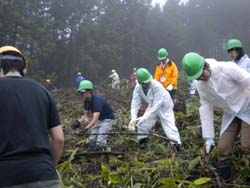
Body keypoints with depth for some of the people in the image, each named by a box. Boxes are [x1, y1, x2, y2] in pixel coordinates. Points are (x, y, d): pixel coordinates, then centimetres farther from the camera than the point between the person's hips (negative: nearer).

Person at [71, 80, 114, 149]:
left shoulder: (97, 101, -33)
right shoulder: (86, 101, -6)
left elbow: (95, 119, -41)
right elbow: (85, 114, 2)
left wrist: (86, 128, -53)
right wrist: (79, 122, -18)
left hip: (107, 119, -8)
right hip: (99, 119, 8)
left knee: (99, 143, -17)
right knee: (92, 141, 1)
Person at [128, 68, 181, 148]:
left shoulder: (157, 86, -38)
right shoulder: (138, 88, -21)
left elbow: (157, 104, -41)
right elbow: (135, 102, -23)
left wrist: (144, 117, -47)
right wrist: (133, 117, -39)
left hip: (164, 107, -5)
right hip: (152, 106, 5)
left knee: (169, 126, -16)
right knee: (142, 124, 8)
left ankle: (177, 145, -12)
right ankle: (141, 143, 28)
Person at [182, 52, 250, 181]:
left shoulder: (227, 69, -26)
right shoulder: (201, 85, -6)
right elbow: (206, 109, -1)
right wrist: (208, 137, -2)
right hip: (231, 114, 5)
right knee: (223, 148, 2)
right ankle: (223, 179, 18)